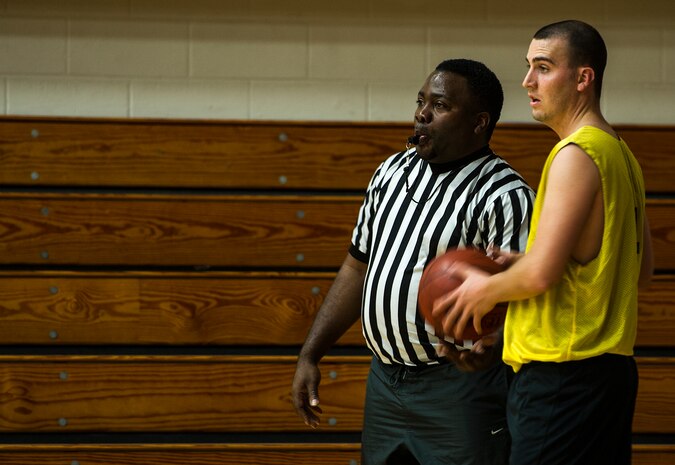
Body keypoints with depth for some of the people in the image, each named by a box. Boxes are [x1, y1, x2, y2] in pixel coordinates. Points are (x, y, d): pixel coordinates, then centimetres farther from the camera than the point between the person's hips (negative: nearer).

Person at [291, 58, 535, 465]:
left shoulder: (507, 196, -12)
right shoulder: (393, 172, 11)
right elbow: (357, 267, 17)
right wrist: (310, 356, 14)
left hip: (458, 389, -7)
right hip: (384, 383, 7)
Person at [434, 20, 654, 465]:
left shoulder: (576, 155, -14)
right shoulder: (620, 153, 16)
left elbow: (541, 274, -22)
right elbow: (642, 271, 23)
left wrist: (487, 289, -1)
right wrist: (518, 261, 16)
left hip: (562, 375, -10)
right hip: (612, 365, 10)